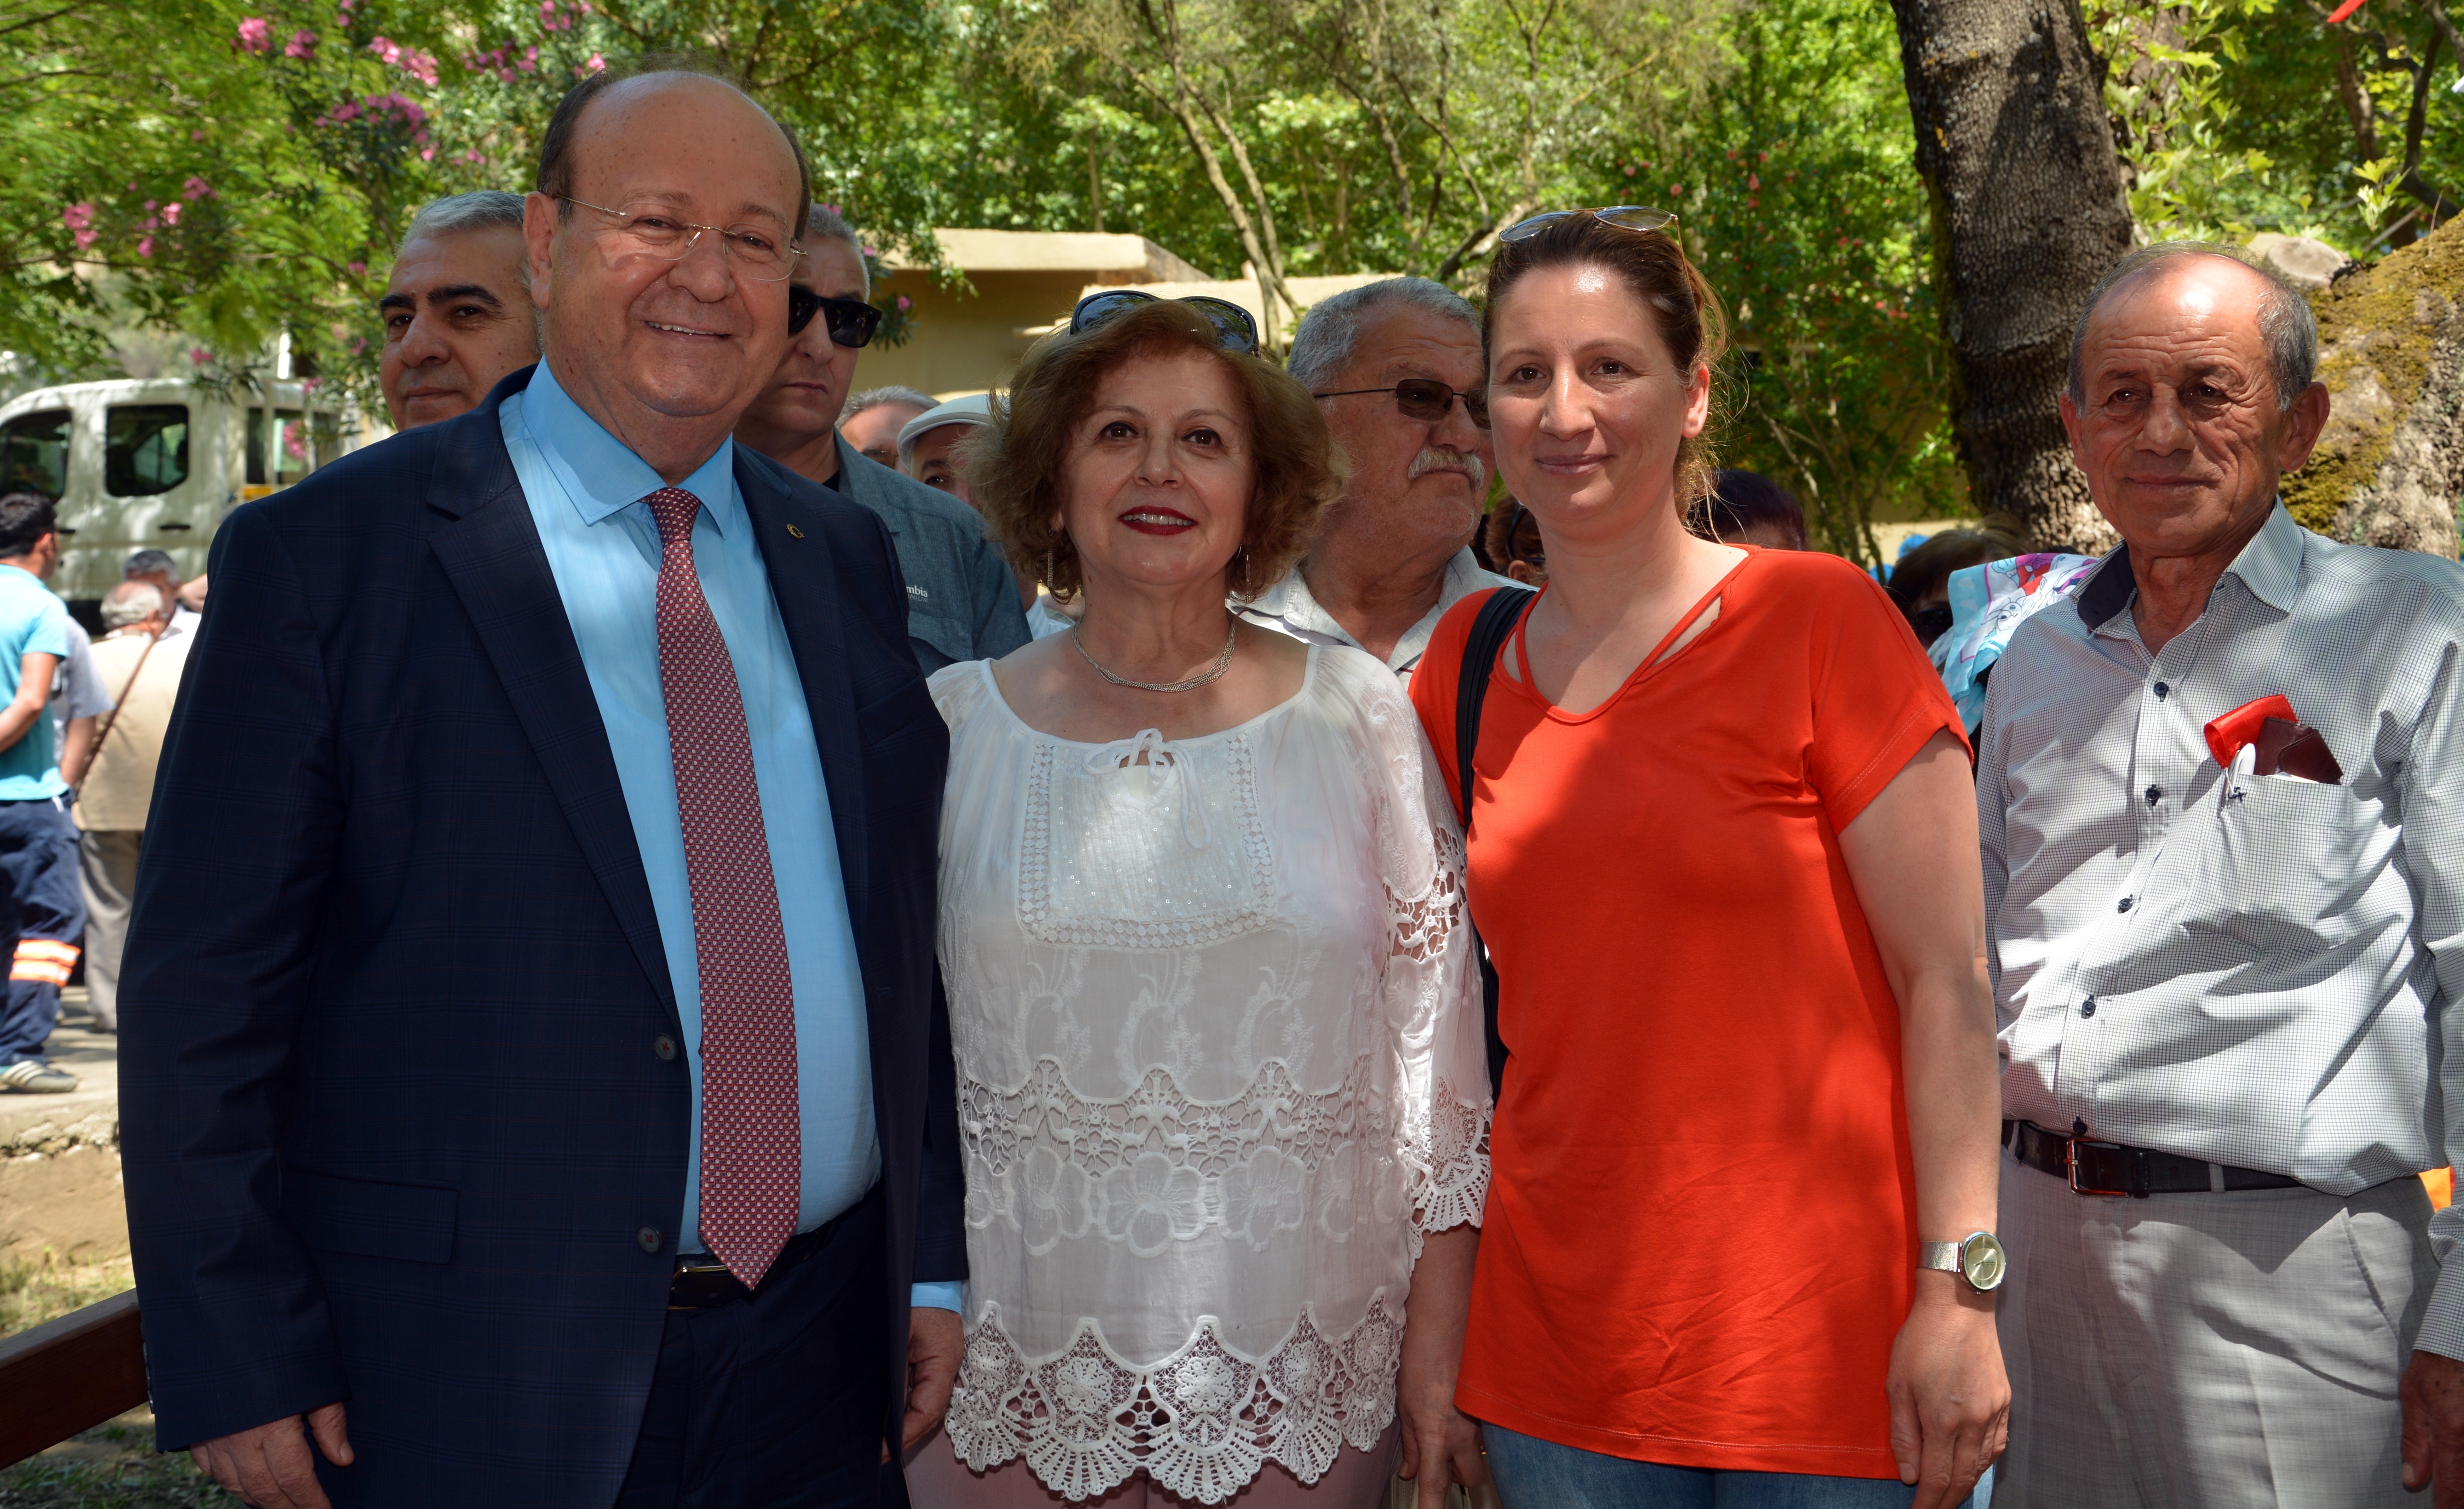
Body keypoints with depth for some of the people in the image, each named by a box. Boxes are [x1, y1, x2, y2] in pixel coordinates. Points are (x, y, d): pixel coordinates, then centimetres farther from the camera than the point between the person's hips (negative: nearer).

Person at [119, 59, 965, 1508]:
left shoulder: (846, 557, 8)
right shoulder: (324, 556, -7)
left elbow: (903, 938, 11)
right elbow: (206, 989, -8)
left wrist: (932, 1264, 9)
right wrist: (237, 1365, -10)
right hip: (464, 1388, -4)